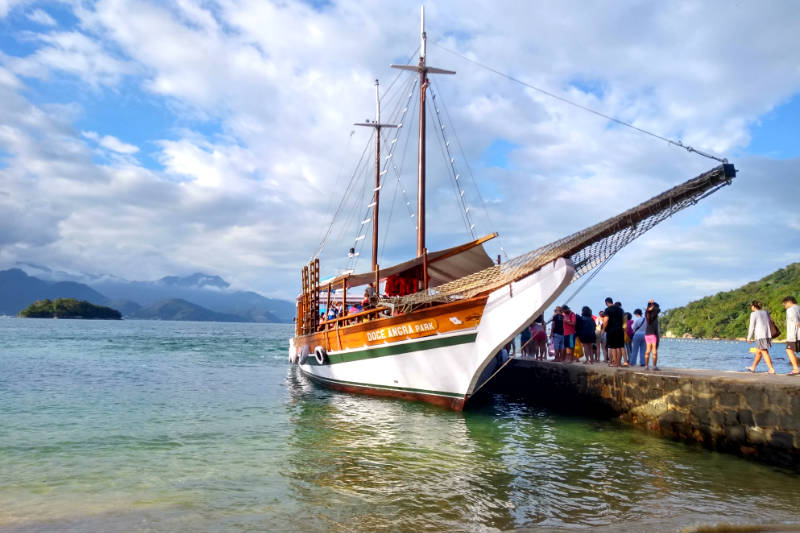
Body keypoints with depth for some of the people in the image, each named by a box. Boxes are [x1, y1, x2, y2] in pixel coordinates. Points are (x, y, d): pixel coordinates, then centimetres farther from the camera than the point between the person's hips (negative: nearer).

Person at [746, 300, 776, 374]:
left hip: (760, 336, -7)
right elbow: (769, 324, 14)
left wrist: (749, 338, 1)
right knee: (758, 352, 17)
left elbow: (752, 327, -7)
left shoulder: (753, 314, -7)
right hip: (768, 335, 7)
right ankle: (753, 368, 28)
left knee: (765, 353, -5)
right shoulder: (766, 313, 13)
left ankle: (772, 369, -12)